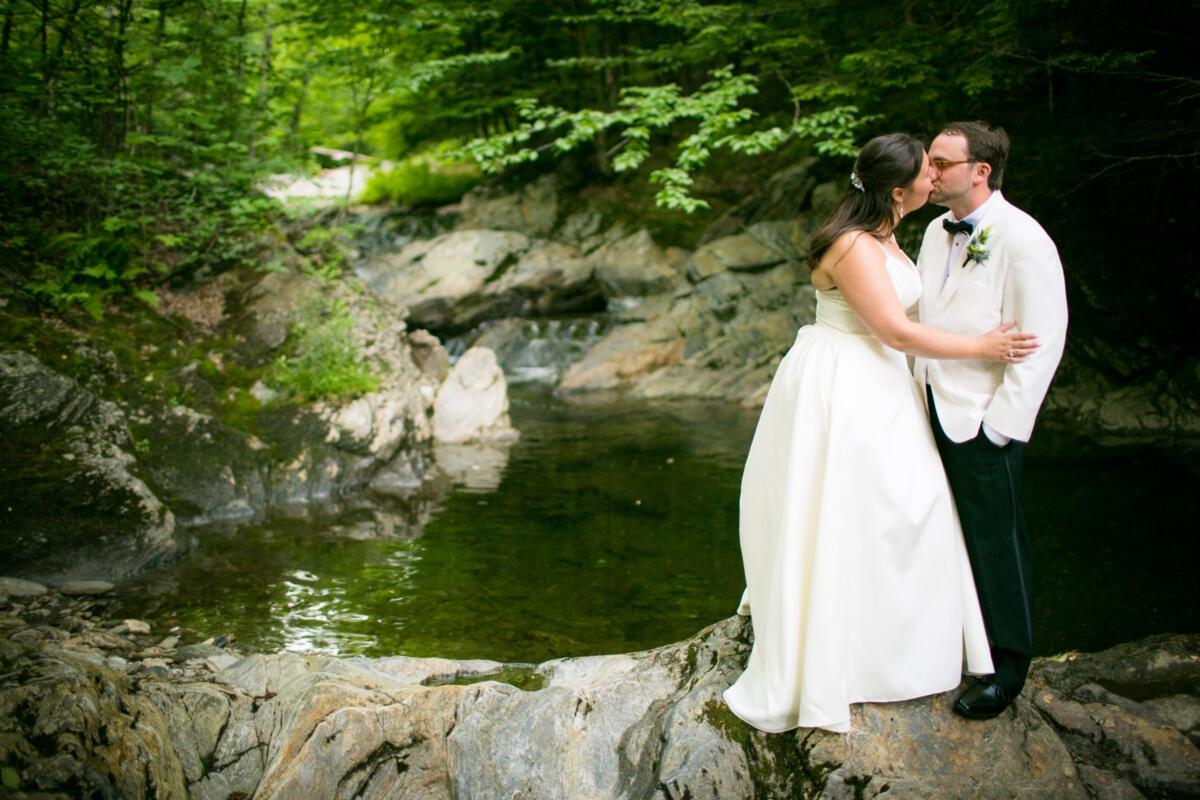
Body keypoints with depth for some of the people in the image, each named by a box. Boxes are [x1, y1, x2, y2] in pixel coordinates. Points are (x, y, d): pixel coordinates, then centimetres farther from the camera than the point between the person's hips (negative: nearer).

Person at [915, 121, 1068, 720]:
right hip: (930, 411, 7)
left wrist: (1001, 422, -15)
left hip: (981, 420, -7)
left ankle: (1008, 665, 21)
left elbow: (1043, 341, -14)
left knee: (995, 541, 4)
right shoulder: (937, 232, 11)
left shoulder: (1022, 239, -13)